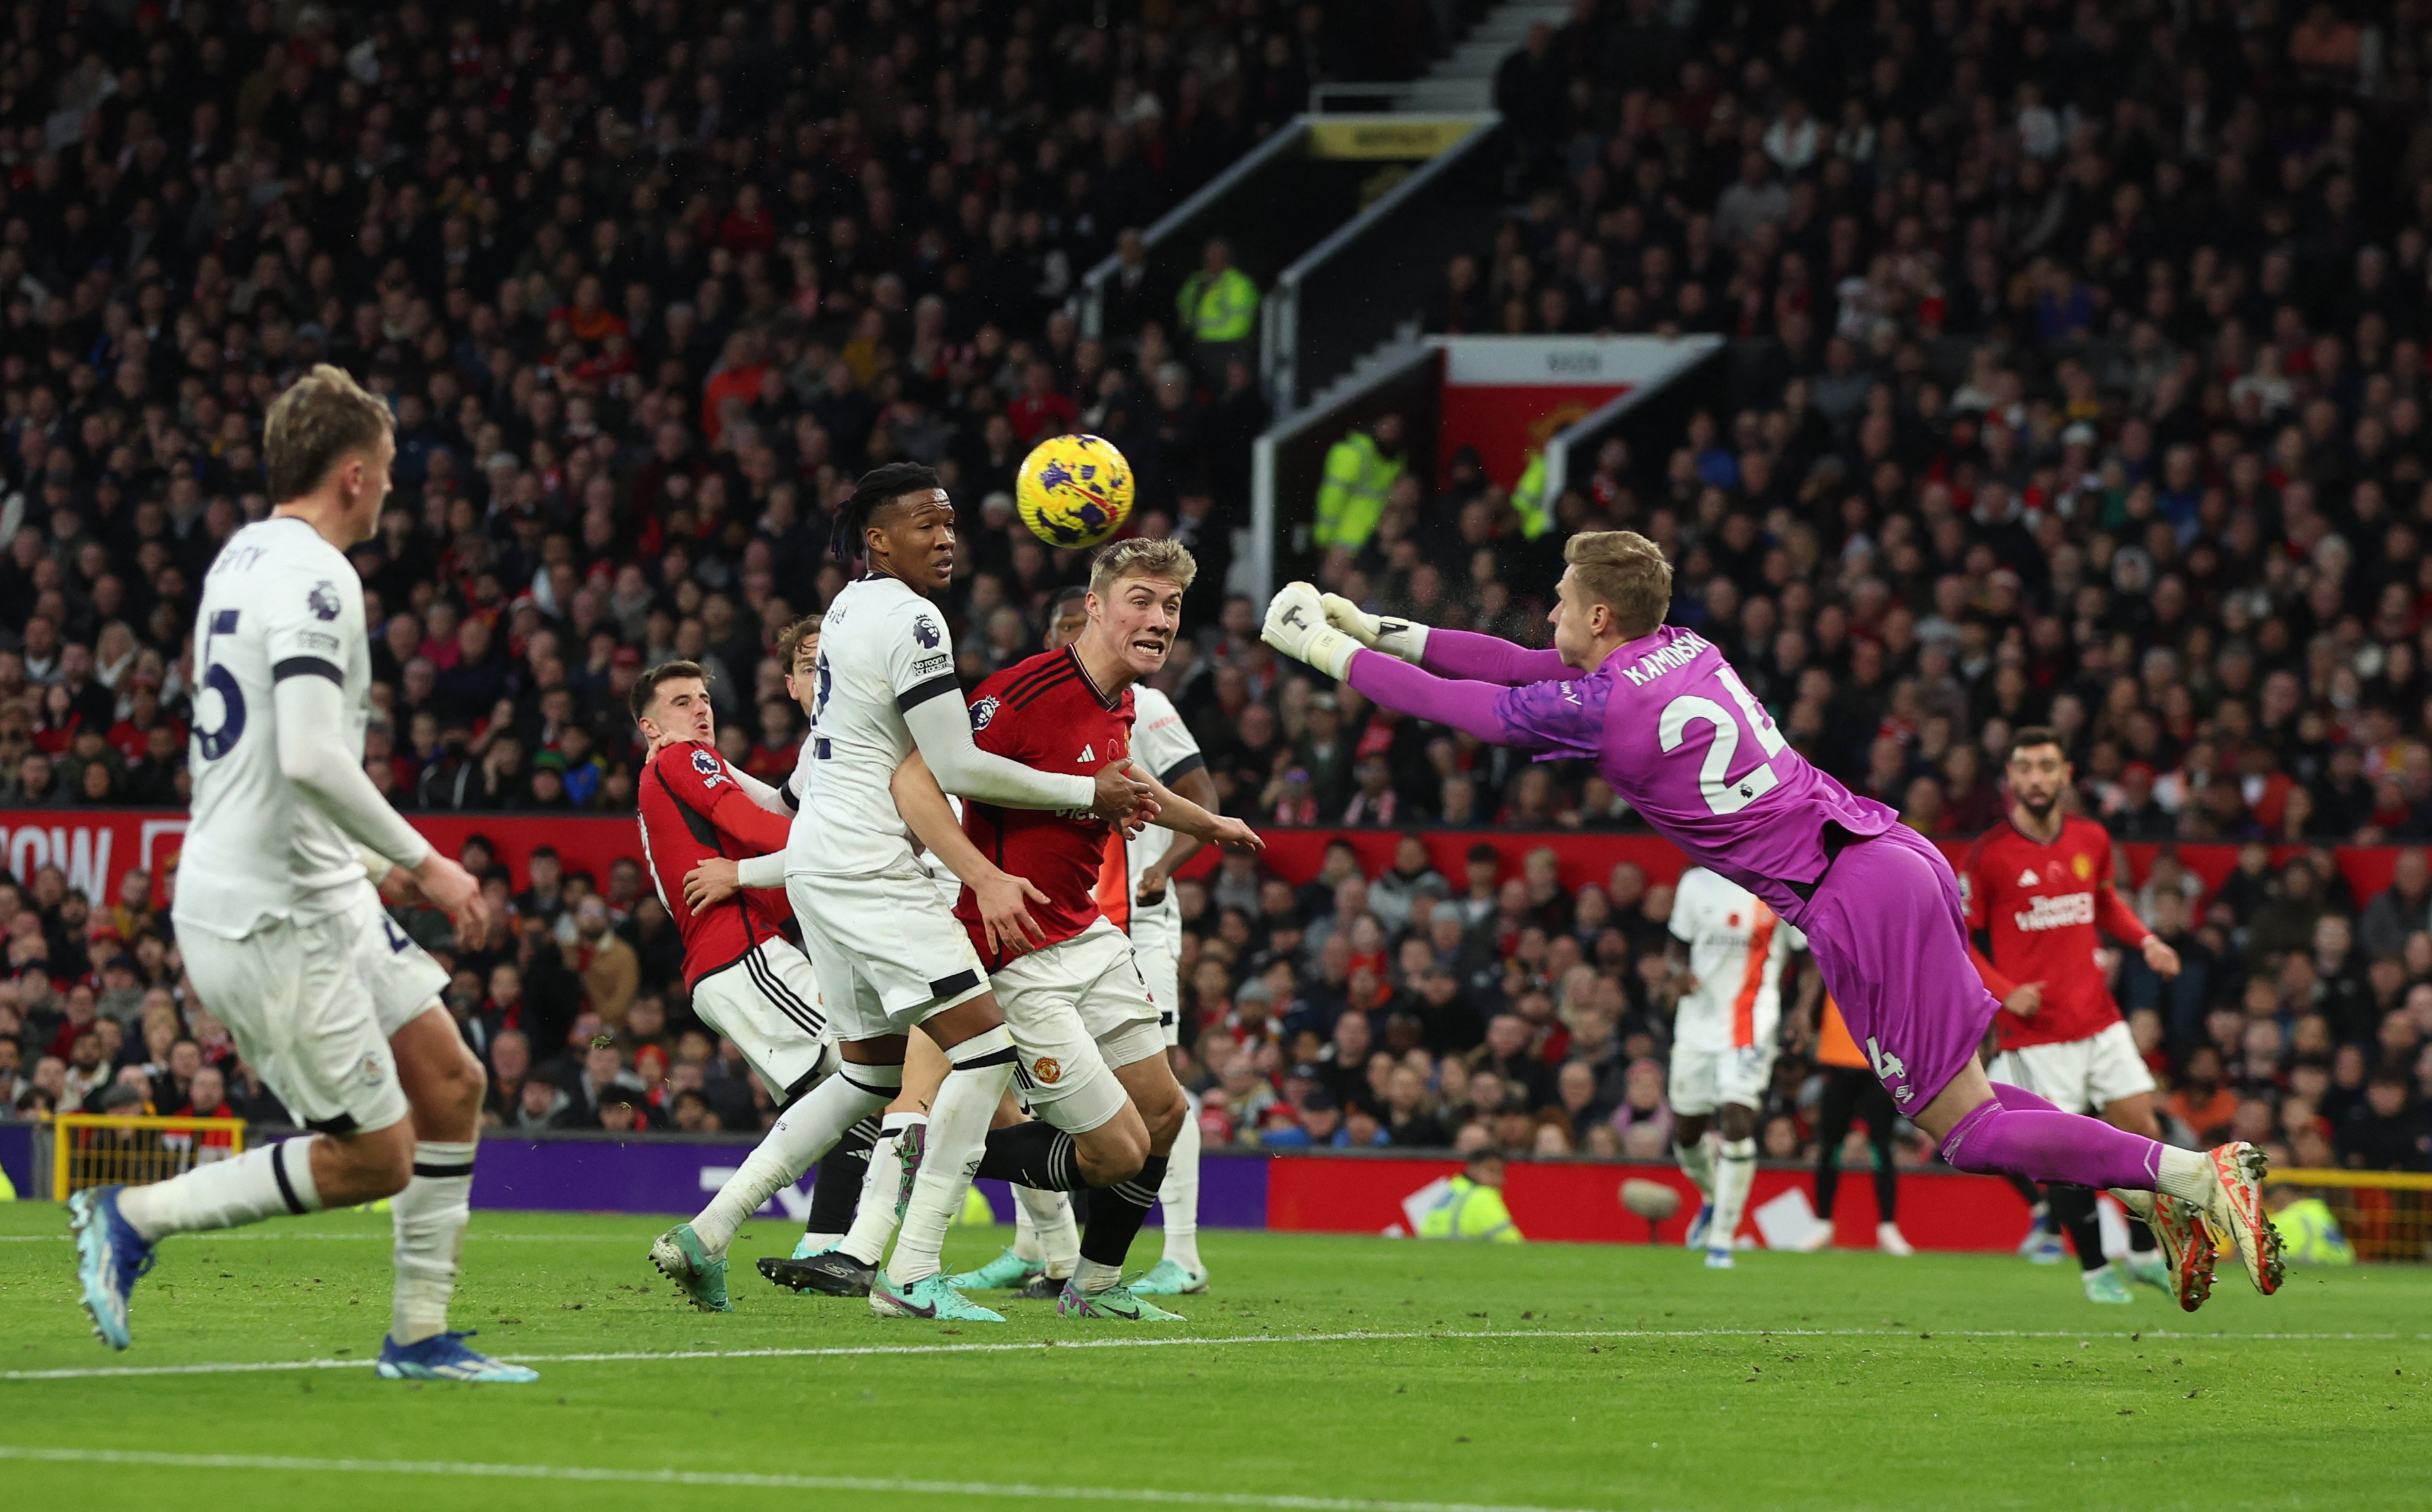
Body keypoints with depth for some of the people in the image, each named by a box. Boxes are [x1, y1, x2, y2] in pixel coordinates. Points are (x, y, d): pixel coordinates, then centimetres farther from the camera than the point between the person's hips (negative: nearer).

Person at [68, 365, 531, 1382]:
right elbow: (312, 758, -28)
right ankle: (132, 1219, 4)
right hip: (274, 914, -10)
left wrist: (363, 858, 25)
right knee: (371, 1161, -4)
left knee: (451, 1085, 9)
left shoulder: (241, 558, 13)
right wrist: (421, 861, -18)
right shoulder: (314, 578, -18)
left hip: (317, 891, 10)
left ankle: (420, 1336, 13)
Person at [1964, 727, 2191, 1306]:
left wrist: (2145, 939, 6)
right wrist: (2005, 992, -15)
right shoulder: (1989, 855, -9)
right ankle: (2095, 1270, 11)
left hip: (2099, 1017, 4)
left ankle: (2144, 1253, 20)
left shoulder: (2092, 840, 5)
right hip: (2036, 1033, -4)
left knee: (2142, 1128, 2)